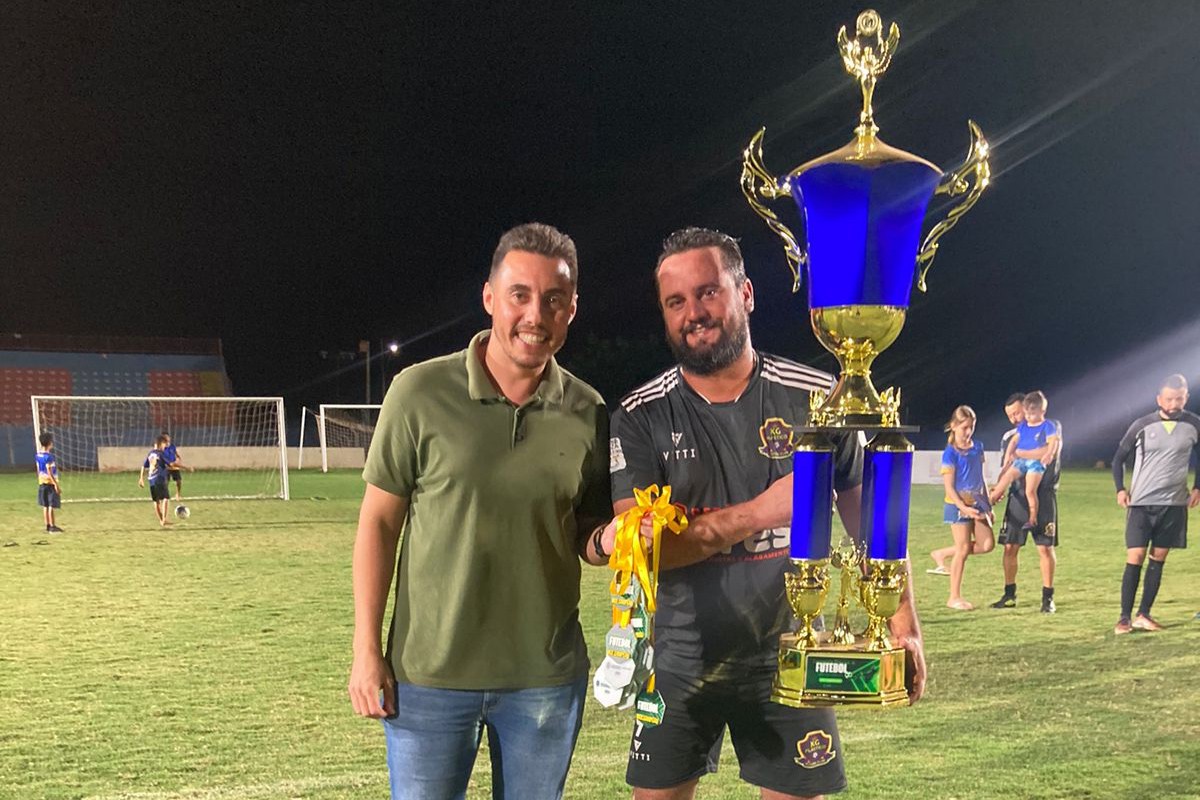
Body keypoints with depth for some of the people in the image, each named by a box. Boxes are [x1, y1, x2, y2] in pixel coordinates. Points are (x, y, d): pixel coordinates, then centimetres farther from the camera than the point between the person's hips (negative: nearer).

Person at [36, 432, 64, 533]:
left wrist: (39, 481, 21)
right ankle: (52, 527, -2)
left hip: (42, 483, 8)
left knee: (45, 506, 11)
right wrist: (56, 484, -18)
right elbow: (49, 472, -20)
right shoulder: (48, 456, -17)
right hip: (50, 483, -8)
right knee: (51, 506, -4)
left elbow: (39, 470, 13)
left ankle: (47, 526, 16)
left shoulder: (38, 455, 7)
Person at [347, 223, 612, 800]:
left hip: (546, 677, 2)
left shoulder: (588, 412, -3)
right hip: (428, 674, -2)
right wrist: (366, 650, -5)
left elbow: (586, 535, 7)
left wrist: (612, 537, -16)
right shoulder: (420, 392, -10)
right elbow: (378, 522, -3)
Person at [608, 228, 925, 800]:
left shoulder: (816, 398, -7)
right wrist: (758, 512, -26)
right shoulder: (640, 417, -7)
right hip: (678, 663, 1)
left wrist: (903, 622, -4)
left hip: (787, 661, 0)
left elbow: (869, 515, 3)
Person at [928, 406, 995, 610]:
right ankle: (954, 597, 7)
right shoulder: (950, 454, -11)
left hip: (977, 503, 7)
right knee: (963, 549, -3)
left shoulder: (977, 447, 8)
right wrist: (963, 508, -23)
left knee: (987, 544, -1)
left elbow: (981, 478, 15)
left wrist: (988, 505, 14)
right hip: (958, 505, -6)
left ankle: (942, 554, 16)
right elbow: (949, 487, -13)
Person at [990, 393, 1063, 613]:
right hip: (1018, 496, 4)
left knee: (1046, 547, -3)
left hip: (1043, 496, -3)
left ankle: (1048, 597, 7)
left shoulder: (1051, 428, 2)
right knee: (1010, 547, 3)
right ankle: (1009, 594, 17)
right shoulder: (1009, 437, 12)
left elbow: (1052, 451, -14)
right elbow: (1006, 469, 12)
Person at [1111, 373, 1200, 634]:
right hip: (1141, 502, -2)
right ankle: (1125, 618, -1)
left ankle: (1144, 615, 14)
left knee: (1158, 558, 6)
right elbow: (1119, 458, 5)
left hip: (1174, 504, 2)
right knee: (1135, 557, -6)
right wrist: (1120, 489, -3)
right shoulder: (1142, 425, -5)